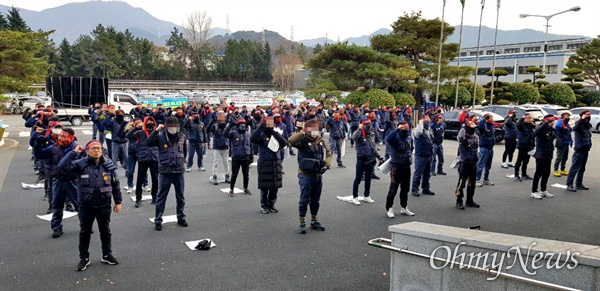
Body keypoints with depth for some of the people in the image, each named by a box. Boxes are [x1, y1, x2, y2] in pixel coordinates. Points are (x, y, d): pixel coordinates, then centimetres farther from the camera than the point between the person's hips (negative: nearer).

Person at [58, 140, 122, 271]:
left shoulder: (108, 164, -4)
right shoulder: (81, 164, -8)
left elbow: (115, 184, 1)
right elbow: (62, 166, -20)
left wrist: (118, 202, 1)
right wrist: (74, 152, -18)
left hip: (104, 205, 1)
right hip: (86, 205, -1)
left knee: (105, 230, 15)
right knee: (85, 232, 12)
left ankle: (107, 255, 31)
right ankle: (84, 258, 27)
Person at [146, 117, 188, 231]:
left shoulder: (182, 137, 3)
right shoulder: (161, 136, -6)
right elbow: (148, 143, -19)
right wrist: (156, 131, -24)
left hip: (179, 171, 3)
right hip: (165, 171, -3)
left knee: (180, 196, 11)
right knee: (161, 196, 5)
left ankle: (181, 218, 26)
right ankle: (158, 220, 14)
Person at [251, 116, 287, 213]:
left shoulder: (276, 135, 11)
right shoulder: (261, 135, -5)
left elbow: (284, 143, -3)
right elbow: (252, 139, -26)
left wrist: (276, 134, -12)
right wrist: (260, 126, -25)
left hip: (276, 164, 5)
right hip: (264, 164, -5)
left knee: (275, 187, 11)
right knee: (264, 187, 3)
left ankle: (271, 205, 26)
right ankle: (264, 206, 18)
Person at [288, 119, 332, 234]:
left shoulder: (320, 141, 9)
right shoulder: (303, 140, -10)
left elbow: (328, 153, 16)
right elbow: (291, 140, -29)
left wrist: (327, 164, 0)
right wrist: (303, 133, -30)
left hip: (318, 175, 6)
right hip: (305, 175, -6)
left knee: (315, 200, 15)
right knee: (304, 200, -1)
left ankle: (314, 221, 29)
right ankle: (302, 223, 10)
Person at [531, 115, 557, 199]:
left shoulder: (552, 129, 9)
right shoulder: (541, 128, -14)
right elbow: (537, 131, -38)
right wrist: (548, 122, -41)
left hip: (548, 155, 8)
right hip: (540, 155, -8)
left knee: (546, 173, 14)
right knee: (538, 173, -3)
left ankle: (543, 191, 26)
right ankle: (534, 192, 5)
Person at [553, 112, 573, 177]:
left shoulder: (567, 124, 15)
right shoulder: (560, 122, -13)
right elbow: (557, 126, -38)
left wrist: (571, 140, 20)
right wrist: (563, 120, -32)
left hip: (566, 144, 9)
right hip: (561, 144, -9)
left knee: (565, 158, 16)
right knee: (559, 158, -6)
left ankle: (563, 170, 26)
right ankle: (555, 170, 2)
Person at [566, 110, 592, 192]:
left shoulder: (588, 125, 11)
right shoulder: (579, 124, -10)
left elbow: (589, 137, 21)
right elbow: (575, 128, -35)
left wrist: (589, 145, 13)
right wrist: (582, 119, -37)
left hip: (586, 149, 8)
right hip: (579, 149, -8)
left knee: (582, 168, 14)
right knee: (574, 167, -8)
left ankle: (579, 184, 23)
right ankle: (569, 185, -7)